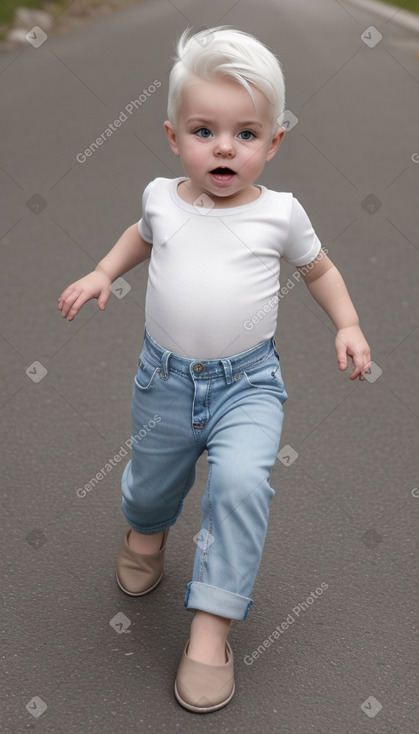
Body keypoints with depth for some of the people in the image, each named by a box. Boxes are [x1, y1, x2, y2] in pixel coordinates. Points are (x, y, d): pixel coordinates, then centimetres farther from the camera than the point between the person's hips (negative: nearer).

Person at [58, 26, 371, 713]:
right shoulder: (162, 197, -2)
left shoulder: (280, 212, -7)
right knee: (152, 478, 19)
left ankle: (212, 624, -9)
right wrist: (103, 272, 7)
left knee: (241, 481, -25)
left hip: (246, 382, -2)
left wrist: (347, 324, -3)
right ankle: (147, 528, 58)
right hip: (165, 378, 3)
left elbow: (318, 268, 11)